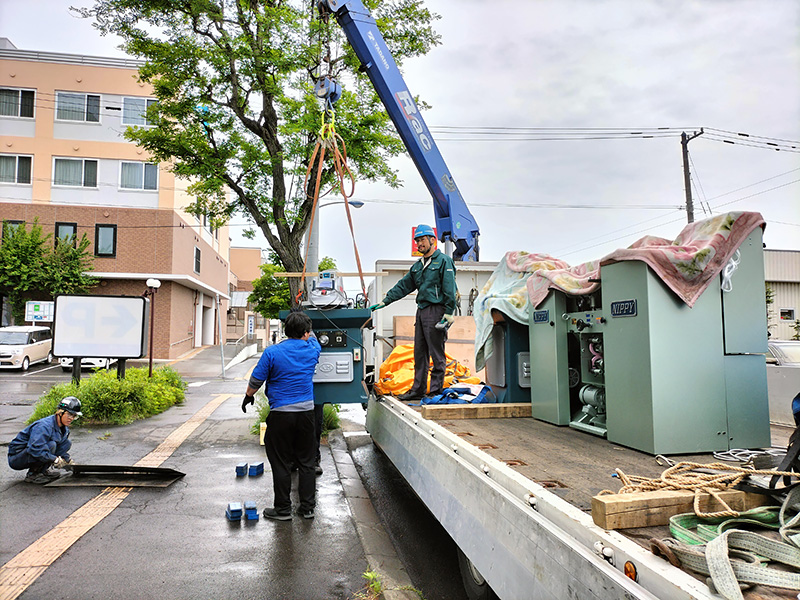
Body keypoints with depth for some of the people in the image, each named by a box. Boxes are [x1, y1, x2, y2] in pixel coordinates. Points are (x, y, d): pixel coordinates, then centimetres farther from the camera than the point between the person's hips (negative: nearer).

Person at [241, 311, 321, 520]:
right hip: (306, 412, 3)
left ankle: (283, 509, 15)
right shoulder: (312, 350, 0)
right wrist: (307, 330, 43)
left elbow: (256, 380, -2)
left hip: (281, 413, -3)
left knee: (281, 463, 7)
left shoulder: (272, 352, -9)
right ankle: (307, 507, 19)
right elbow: (312, 338, 24)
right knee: (306, 462, 12)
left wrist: (248, 396, 17)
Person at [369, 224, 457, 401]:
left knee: (437, 353, -3)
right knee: (419, 353, 11)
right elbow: (403, 286, 20)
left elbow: (449, 289, -11)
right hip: (421, 311, 8)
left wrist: (449, 313, -17)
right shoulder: (417, 266, 19)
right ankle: (418, 389, 19)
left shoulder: (444, 261, -4)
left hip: (436, 311, -8)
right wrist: (384, 302, 14)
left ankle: (436, 391, 4)